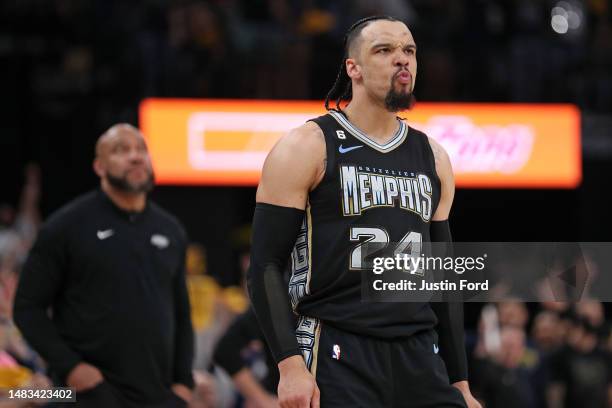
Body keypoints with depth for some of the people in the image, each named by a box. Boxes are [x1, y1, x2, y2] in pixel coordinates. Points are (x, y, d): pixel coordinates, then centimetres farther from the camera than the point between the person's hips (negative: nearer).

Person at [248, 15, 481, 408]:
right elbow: (266, 265, -6)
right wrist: (291, 365, -17)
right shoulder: (307, 148, -2)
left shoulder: (433, 158, 14)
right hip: (337, 357, -5)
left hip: (420, 357, 5)